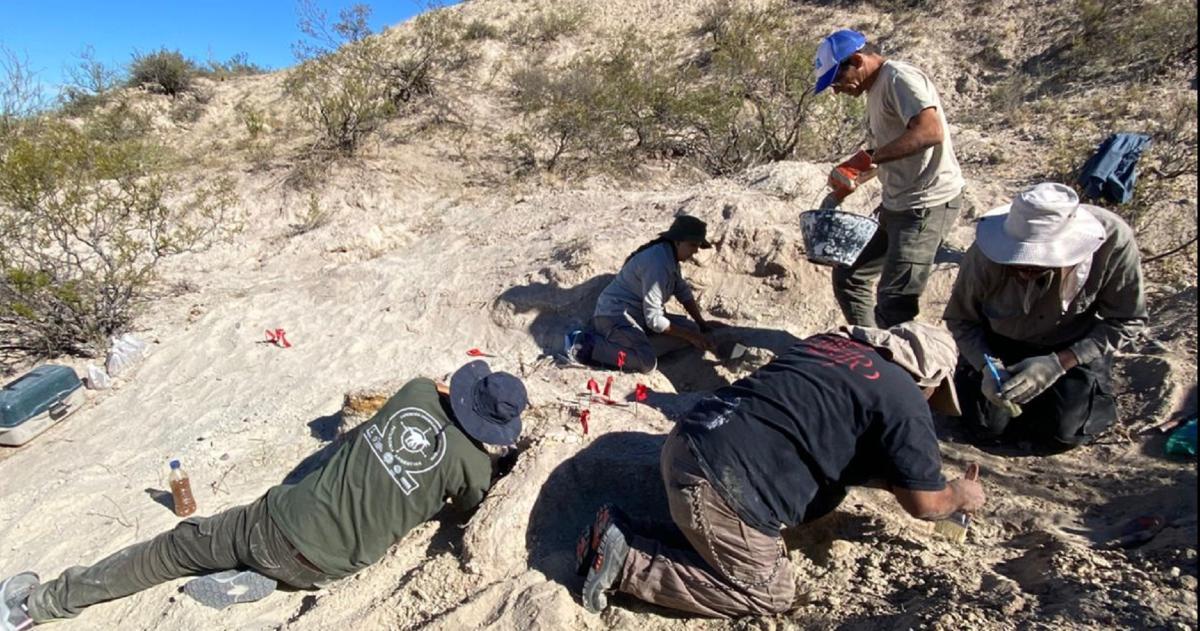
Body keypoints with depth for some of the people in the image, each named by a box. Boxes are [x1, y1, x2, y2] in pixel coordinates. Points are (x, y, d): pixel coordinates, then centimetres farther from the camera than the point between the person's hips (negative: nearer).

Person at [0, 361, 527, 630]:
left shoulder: (416, 391, -8)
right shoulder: (474, 466, -14)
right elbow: (466, 505, 10)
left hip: (277, 520, 2)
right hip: (321, 568, -1)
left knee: (179, 546, 21)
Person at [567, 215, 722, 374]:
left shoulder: (670, 256, 5)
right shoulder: (657, 264, -24)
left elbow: (683, 292, 16)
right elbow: (653, 319, -24)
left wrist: (701, 324, 8)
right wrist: (691, 336, -16)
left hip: (640, 314, 10)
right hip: (615, 315, -10)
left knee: (691, 328, -1)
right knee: (647, 362, -31)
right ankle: (586, 345, -16)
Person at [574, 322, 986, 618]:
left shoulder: (829, 343, 22)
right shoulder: (903, 400, 0)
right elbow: (923, 504, 6)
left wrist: (888, 478, 36)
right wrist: (960, 495, 28)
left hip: (686, 441, 8)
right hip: (719, 482, -8)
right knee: (768, 596, 12)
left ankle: (620, 532, 15)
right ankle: (627, 563, 2)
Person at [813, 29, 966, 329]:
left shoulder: (900, 78, -14)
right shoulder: (876, 89, 15)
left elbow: (931, 131, -30)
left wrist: (869, 159, -30)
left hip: (927, 205, -10)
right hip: (898, 205, 10)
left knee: (894, 304, -13)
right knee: (848, 276, 14)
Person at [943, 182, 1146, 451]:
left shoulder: (1113, 240, -30)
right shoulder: (985, 256, -32)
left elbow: (1126, 321, -16)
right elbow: (960, 319, -15)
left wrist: (1059, 364, -28)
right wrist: (988, 367, -32)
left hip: (1075, 346, 1)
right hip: (1001, 343, 0)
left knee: (1064, 432, -11)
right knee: (988, 423, -12)